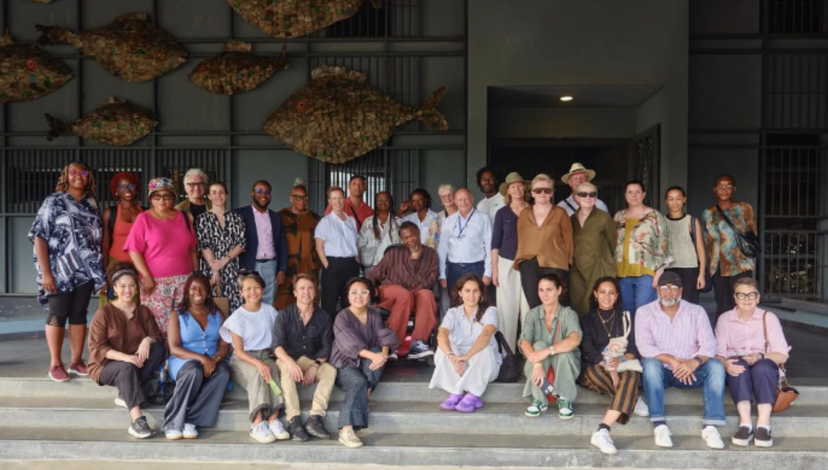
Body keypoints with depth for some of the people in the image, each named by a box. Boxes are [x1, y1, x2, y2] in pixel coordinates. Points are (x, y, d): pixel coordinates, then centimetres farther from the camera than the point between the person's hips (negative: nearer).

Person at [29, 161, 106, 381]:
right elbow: (39, 236, -8)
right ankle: (55, 363, 11)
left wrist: (102, 268, 8)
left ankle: (77, 360, 17)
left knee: (79, 314, 8)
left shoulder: (91, 204, 10)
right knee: (57, 315, 2)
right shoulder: (54, 201, -4)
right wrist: (45, 272, -15)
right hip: (61, 271, -4)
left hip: (86, 270, 4)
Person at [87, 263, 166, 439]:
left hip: (136, 363, 4)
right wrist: (124, 357, -29)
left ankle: (127, 394, -23)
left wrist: (147, 340, -26)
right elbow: (96, 348, -15)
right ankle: (137, 421, -48)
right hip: (106, 366, -4)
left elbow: (158, 337, 0)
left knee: (159, 349, -23)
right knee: (127, 368, -37)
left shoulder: (144, 312, 5)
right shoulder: (104, 313, -8)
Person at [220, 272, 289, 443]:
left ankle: (273, 420, -35)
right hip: (242, 359, -2)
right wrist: (257, 363, -26)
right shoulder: (237, 317, -5)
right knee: (257, 373, -35)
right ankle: (257, 424, -35)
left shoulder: (270, 311, 5)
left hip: (265, 355, 2)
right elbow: (239, 351, -10)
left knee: (272, 370, -32)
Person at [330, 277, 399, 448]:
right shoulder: (342, 317, -9)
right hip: (344, 363, -4)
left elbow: (384, 338, -7)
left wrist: (384, 353, -31)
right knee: (359, 382, -34)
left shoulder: (375, 316, 7)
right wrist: (372, 356, -39)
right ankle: (346, 430, -39)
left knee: (378, 353, -28)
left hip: (365, 364, 4)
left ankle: (365, 395, -19)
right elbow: (350, 344, -24)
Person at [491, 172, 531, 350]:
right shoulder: (502, 213, 5)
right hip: (506, 264, 0)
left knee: (528, 308, -3)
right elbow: (495, 243, 5)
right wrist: (494, 269, 0)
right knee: (507, 308, 0)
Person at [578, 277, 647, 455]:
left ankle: (603, 431, -46)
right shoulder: (587, 320, 9)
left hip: (623, 366, 1)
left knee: (632, 374, -37)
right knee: (594, 370, -39)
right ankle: (630, 400, -23)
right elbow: (589, 350, -6)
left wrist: (619, 361, -22)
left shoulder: (625, 318, 14)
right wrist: (609, 368, -25)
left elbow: (634, 349, 2)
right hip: (595, 368, -1)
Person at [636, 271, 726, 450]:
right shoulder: (645, 312, -1)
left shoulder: (696, 312, 4)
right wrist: (672, 360, -27)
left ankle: (710, 426, -27)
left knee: (716, 366, -24)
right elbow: (644, 346, -13)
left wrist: (695, 362, -29)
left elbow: (708, 345, -8)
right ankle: (659, 425, -34)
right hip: (661, 371, -2)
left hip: (690, 372, 2)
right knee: (650, 363, -33)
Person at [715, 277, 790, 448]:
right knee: (739, 365, -35)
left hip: (764, 366, 0)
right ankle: (745, 423, -43)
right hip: (737, 369, 0)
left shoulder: (768, 318, 6)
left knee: (762, 366, -35)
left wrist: (761, 356, -22)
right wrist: (726, 364, -26)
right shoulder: (724, 319, 7)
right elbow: (719, 353, -2)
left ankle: (763, 425, -41)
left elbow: (782, 355, -1)